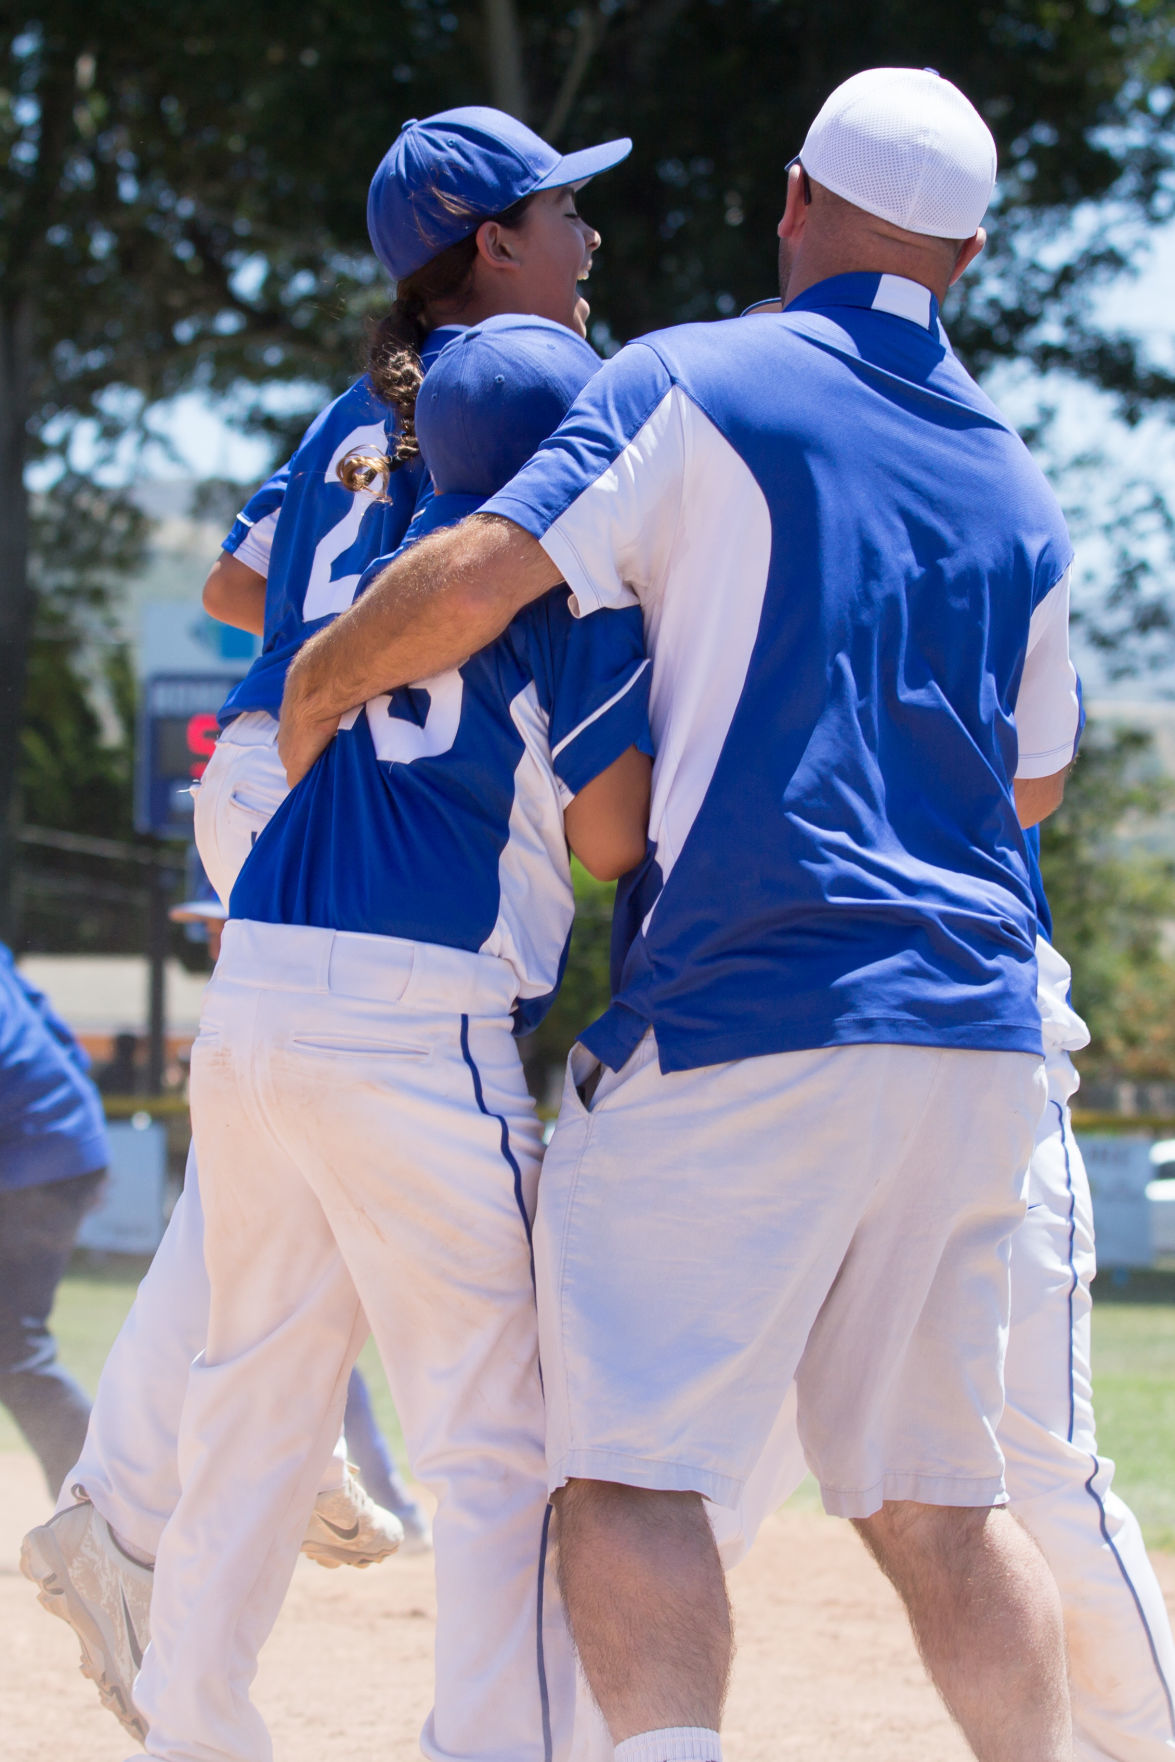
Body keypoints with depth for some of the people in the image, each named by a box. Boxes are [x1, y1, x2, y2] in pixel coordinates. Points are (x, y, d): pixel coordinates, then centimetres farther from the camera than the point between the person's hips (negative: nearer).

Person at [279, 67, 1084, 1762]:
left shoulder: (695, 386, -2)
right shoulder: (1017, 487, 16)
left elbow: (482, 572, -12)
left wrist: (319, 687, 4)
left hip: (742, 1017, -6)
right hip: (975, 1035, 6)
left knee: (630, 1465, -6)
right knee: (935, 1494, 14)